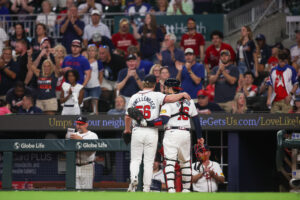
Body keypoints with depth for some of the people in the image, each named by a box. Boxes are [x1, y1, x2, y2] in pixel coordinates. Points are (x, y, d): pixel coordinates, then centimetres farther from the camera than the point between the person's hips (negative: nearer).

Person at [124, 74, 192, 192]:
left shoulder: (134, 97, 9)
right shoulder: (156, 95, -3)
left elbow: (127, 116, 16)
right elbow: (168, 99, -20)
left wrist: (127, 129, 33)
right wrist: (182, 94, -4)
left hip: (137, 131, 2)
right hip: (151, 132, -2)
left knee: (135, 159, 8)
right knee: (148, 161, 4)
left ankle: (133, 178, -20)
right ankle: (146, 188, 1)